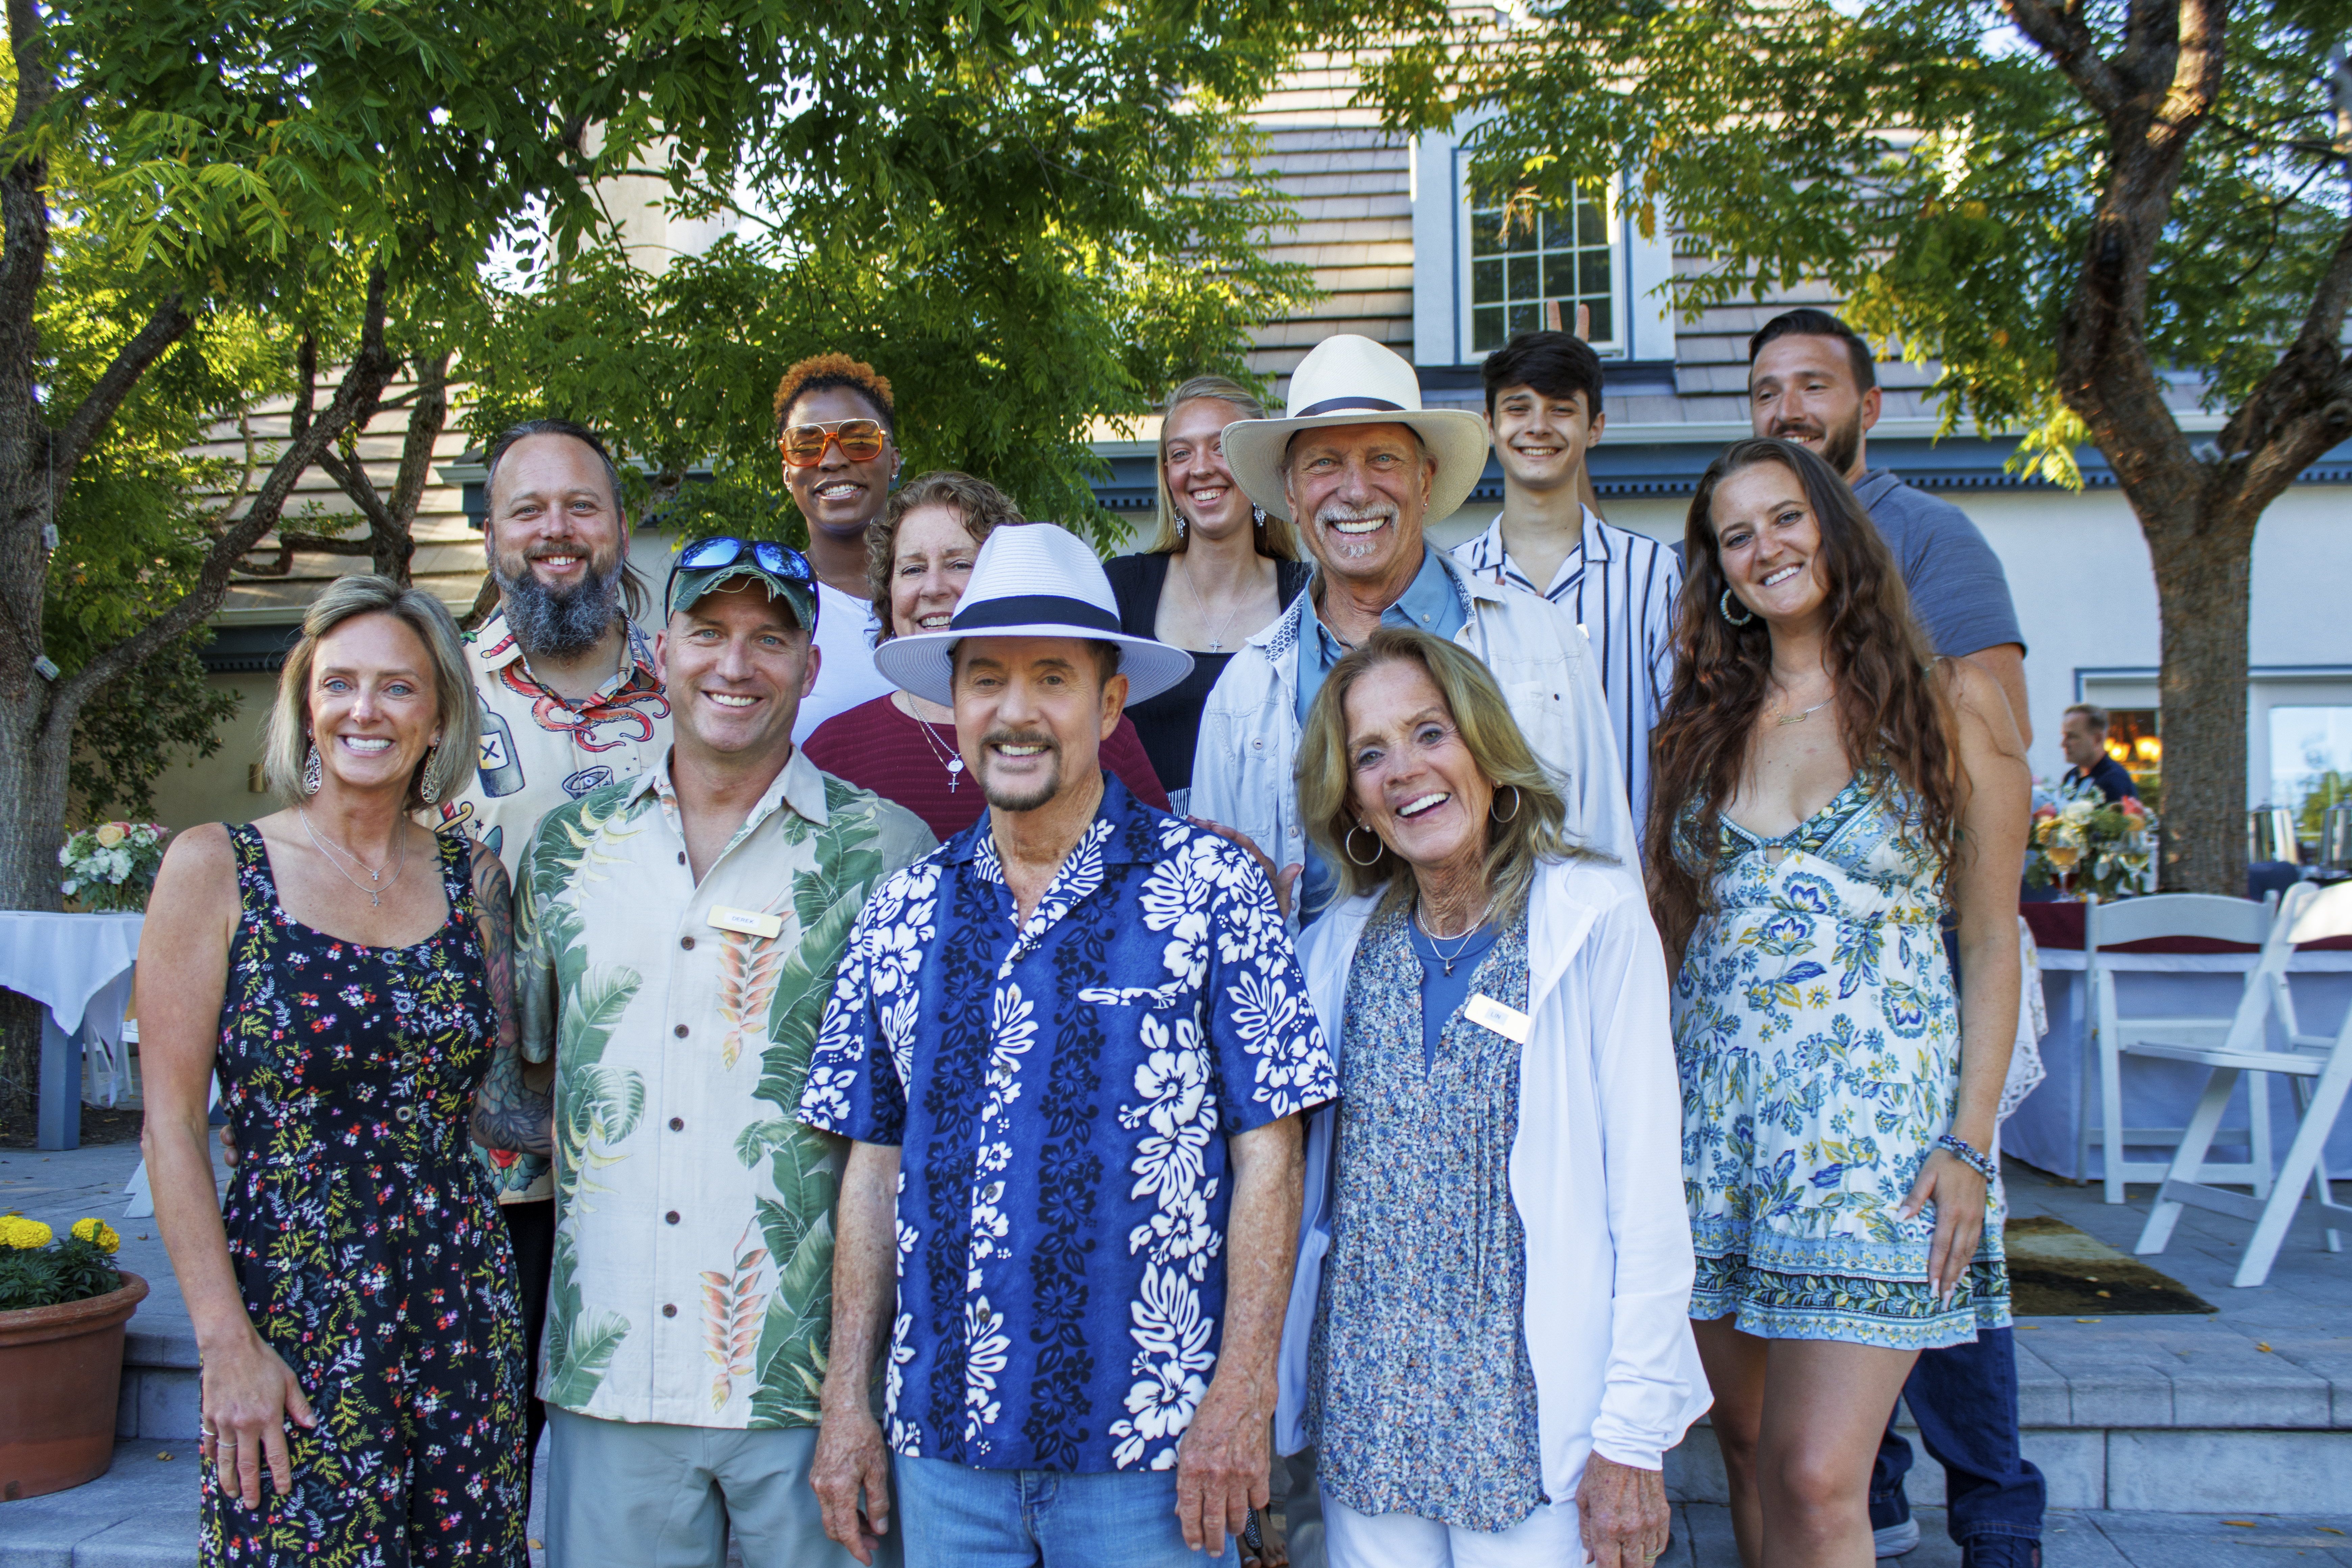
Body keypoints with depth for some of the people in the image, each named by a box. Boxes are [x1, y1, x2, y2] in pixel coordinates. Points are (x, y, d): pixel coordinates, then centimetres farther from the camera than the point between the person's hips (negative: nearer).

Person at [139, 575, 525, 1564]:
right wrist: (226, 1341, -10)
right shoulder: (216, 869, -3)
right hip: (288, 1322, -3)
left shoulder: (474, 879, 6)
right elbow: (172, 1125, -6)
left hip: (463, 1315, 3)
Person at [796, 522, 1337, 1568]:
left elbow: (1266, 1155, -7)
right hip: (940, 1438, 4)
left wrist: (1242, 1394, -12)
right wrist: (848, 1398, 6)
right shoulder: (902, 914, 5)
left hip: (1147, 1444, -3)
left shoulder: (1209, 888, -7)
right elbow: (874, 1165, 9)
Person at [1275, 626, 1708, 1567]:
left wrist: (1634, 1438, -10)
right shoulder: (1340, 945, 5)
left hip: (1530, 1419, -3)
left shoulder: (1599, 920, -7)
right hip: (1365, 1415, 3)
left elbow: (1648, 1197, -8)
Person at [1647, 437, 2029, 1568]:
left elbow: (1991, 945, 0)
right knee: (1749, 1454, 10)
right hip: (1714, 1106, 4)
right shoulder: (1703, 722, 12)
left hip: (1876, 1114, -4)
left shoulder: (1947, 703, 1)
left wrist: (1969, 1145, -7)